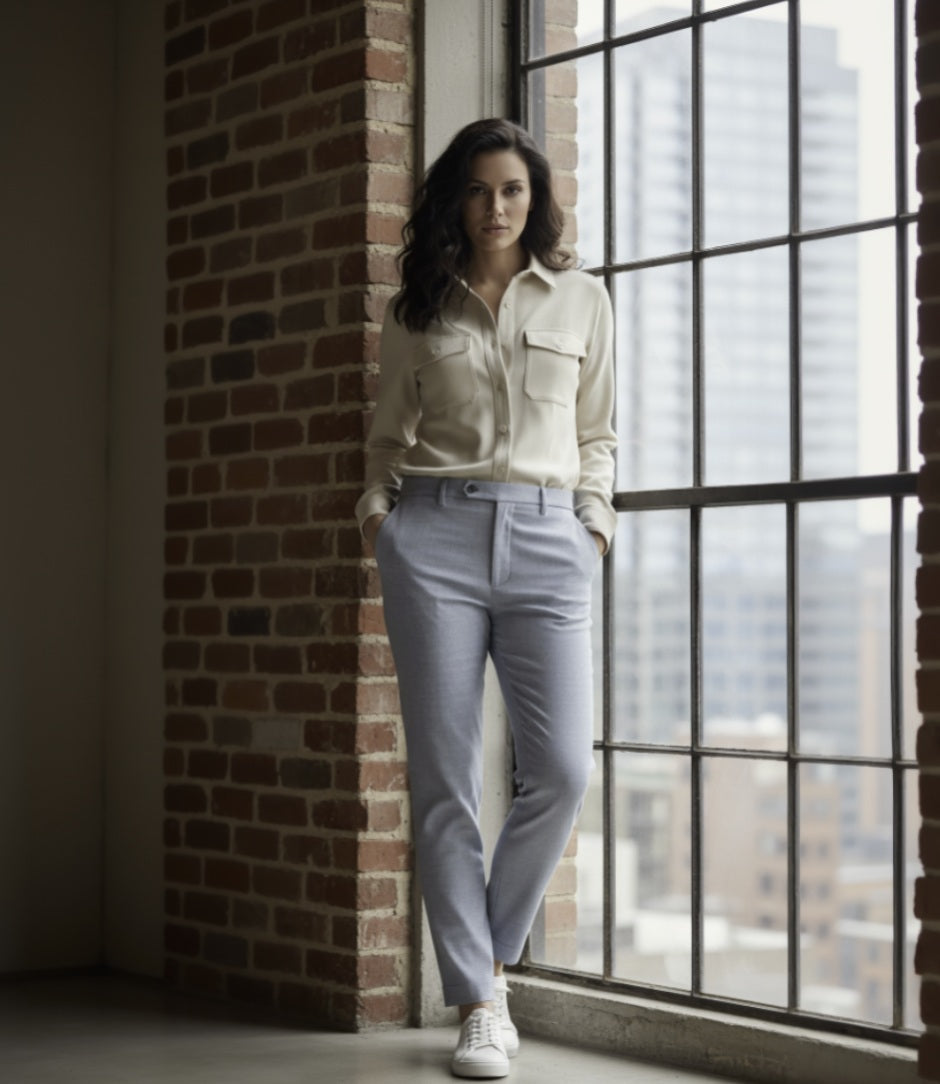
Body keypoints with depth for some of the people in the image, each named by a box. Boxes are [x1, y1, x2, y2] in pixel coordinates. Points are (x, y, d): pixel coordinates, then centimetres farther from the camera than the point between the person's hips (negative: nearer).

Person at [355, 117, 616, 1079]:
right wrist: (376, 502, 2)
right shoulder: (416, 312, 13)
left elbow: (596, 434, 17)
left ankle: (491, 958, 10)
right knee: (444, 775, -4)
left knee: (562, 769, -12)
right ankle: (477, 1003, 3)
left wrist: (594, 514, 4)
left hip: (546, 539, 0)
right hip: (434, 535, 0)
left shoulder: (581, 299, 14)